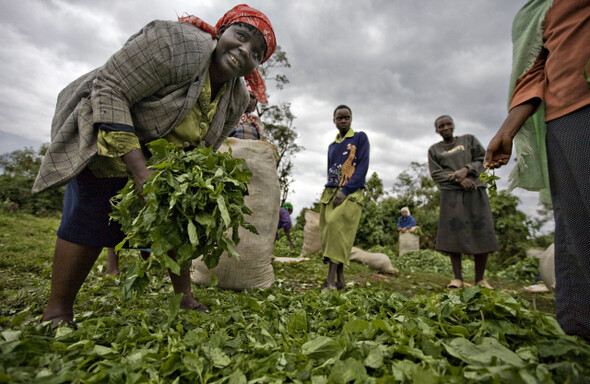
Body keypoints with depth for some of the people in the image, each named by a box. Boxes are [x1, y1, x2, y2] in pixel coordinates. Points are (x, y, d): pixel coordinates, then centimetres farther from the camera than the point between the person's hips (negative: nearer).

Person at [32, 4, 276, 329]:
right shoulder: (178, 44, -28)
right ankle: (56, 311, 7)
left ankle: (184, 299, 15)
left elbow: (203, 150, 1)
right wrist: (140, 170, -34)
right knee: (92, 216, -12)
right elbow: (109, 89, -28)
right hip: (103, 136, -5)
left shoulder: (236, 99, -8)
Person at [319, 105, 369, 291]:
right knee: (328, 232, -4)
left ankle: (331, 279, -22)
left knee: (336, 226, -23)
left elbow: (363, 166, -4)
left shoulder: (360, 138, 7)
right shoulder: (332, 146, 21)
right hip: (329, 192, 5)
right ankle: (340, 279, 4)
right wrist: (329, 192, 5)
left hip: (351, 193, -5)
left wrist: (345, 191, -14)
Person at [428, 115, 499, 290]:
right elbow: (435, 173, 1)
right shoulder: (434, 149, 11)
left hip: (475, 191, 1)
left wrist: (466, 169, -11)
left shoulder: (469, 139, 14)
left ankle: (480, 278, 6)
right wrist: (458, 178, -13)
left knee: (481, 234, -3)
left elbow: (483, 159, 8)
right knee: (453, 235, -7)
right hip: (451, 194, -1)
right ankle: (458, 278, -2)